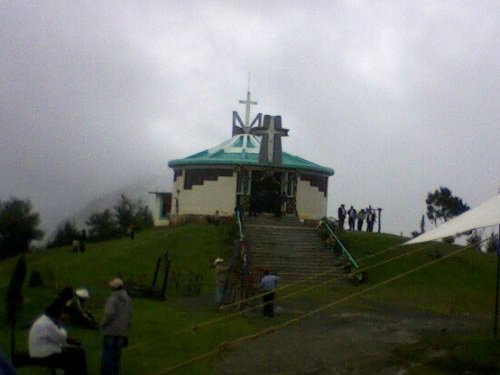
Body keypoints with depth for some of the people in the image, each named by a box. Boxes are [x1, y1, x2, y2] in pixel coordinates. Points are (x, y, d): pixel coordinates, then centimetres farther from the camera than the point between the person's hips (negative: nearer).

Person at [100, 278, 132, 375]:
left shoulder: (113, 299, -16)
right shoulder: (128, 299, 8)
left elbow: (109, 314, -25)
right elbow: (129, 316, 11)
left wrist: (103, 323, -11)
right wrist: (126, 328, 18)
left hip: (110, 331, -7)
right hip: (122, 331, 7)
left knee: (107, 353, -1)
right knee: (116, 354, 14)